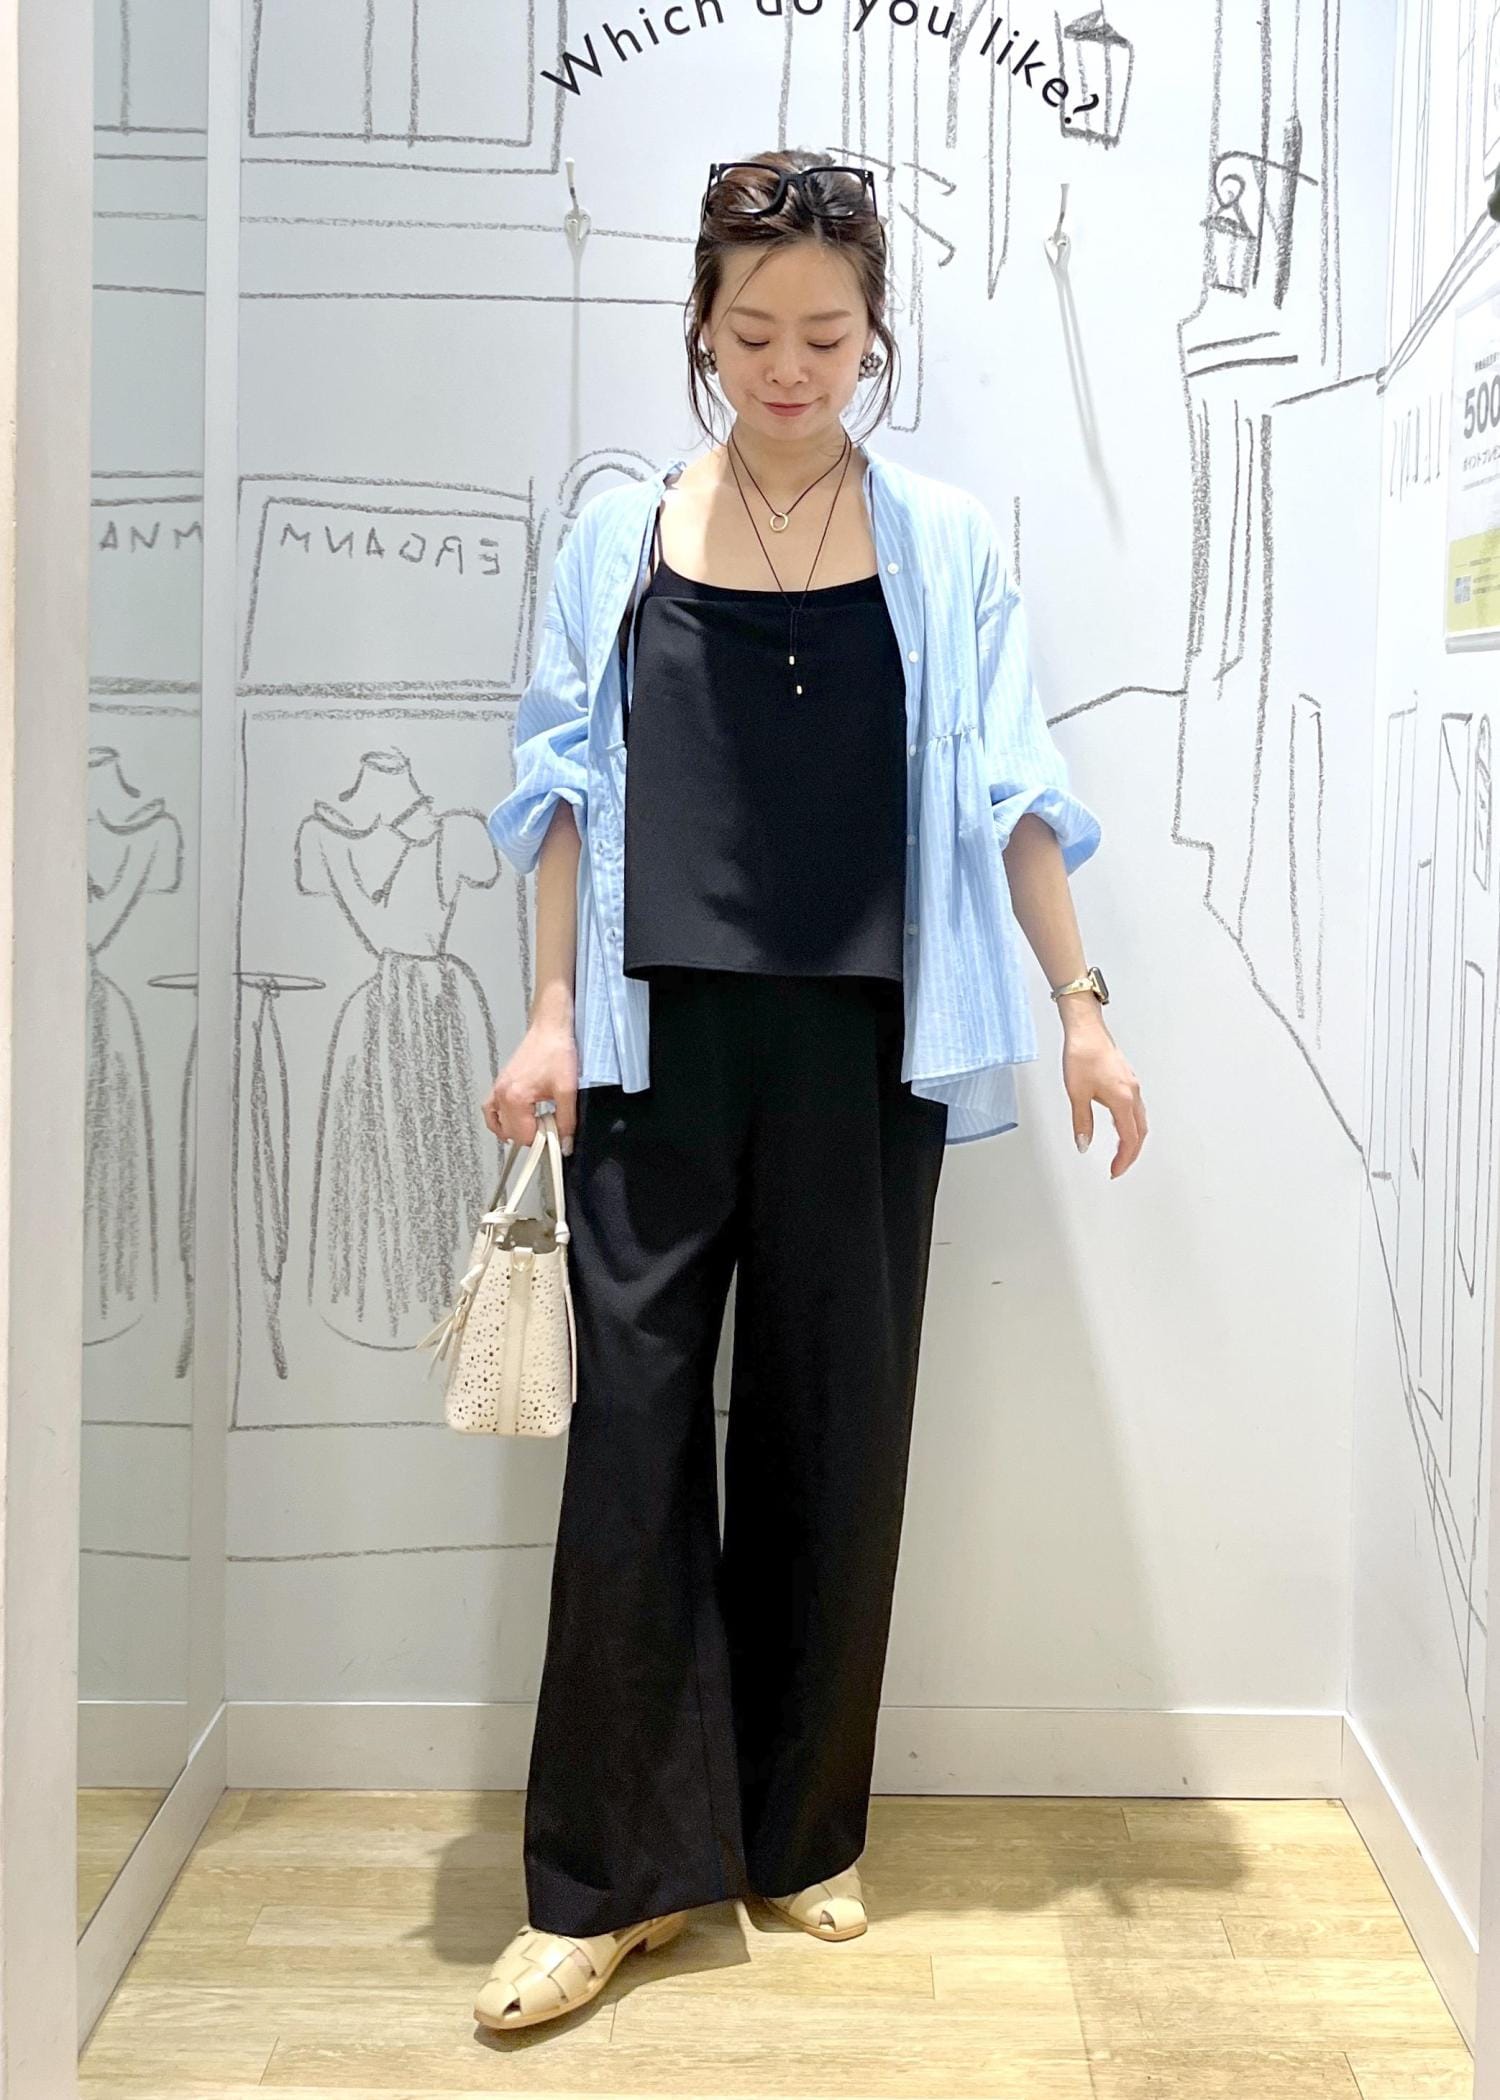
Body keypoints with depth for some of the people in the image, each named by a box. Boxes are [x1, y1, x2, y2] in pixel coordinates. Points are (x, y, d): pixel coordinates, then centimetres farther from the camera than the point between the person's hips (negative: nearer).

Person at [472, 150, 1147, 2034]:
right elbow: (567, 789, 7)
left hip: (863, 1048, 1)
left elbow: (1007, 794, 6)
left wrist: (1080, 1004, 2)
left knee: (837, 1435, 6)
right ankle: (610, 1875, 8)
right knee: (633, 1430, -3)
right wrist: (551, 1010, 0)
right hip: (658, 1042, 0)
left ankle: (798, 1836, 22)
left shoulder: (945, 543, 6)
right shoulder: (621, 538, 7)